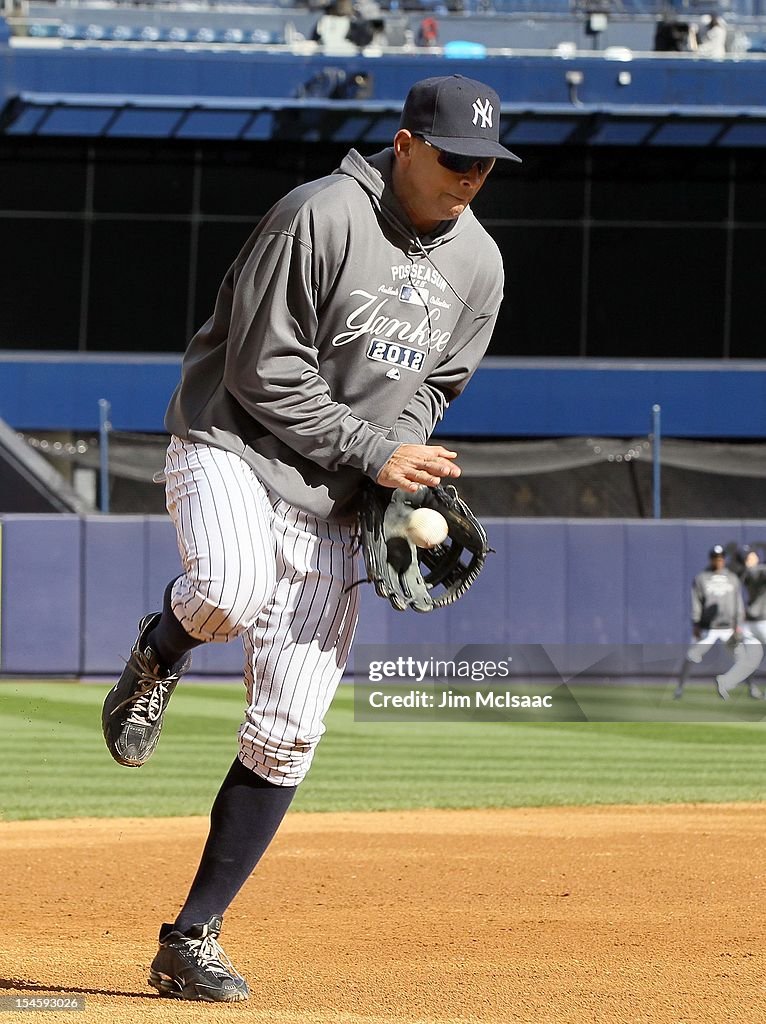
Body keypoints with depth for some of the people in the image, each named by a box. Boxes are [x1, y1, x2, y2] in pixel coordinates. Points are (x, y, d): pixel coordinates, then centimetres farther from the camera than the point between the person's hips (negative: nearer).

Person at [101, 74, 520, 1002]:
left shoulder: (477, 263, 5)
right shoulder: (321, 216, -15)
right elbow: (264, 371, -15)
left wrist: (406, 461, -2)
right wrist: (374, 452, -15)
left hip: (329, 507, 6)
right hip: (230, 447, -6)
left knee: (287, 735, -1)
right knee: (232, 590, -39)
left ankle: (192, 939, 7)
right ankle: (161, 651, -1)